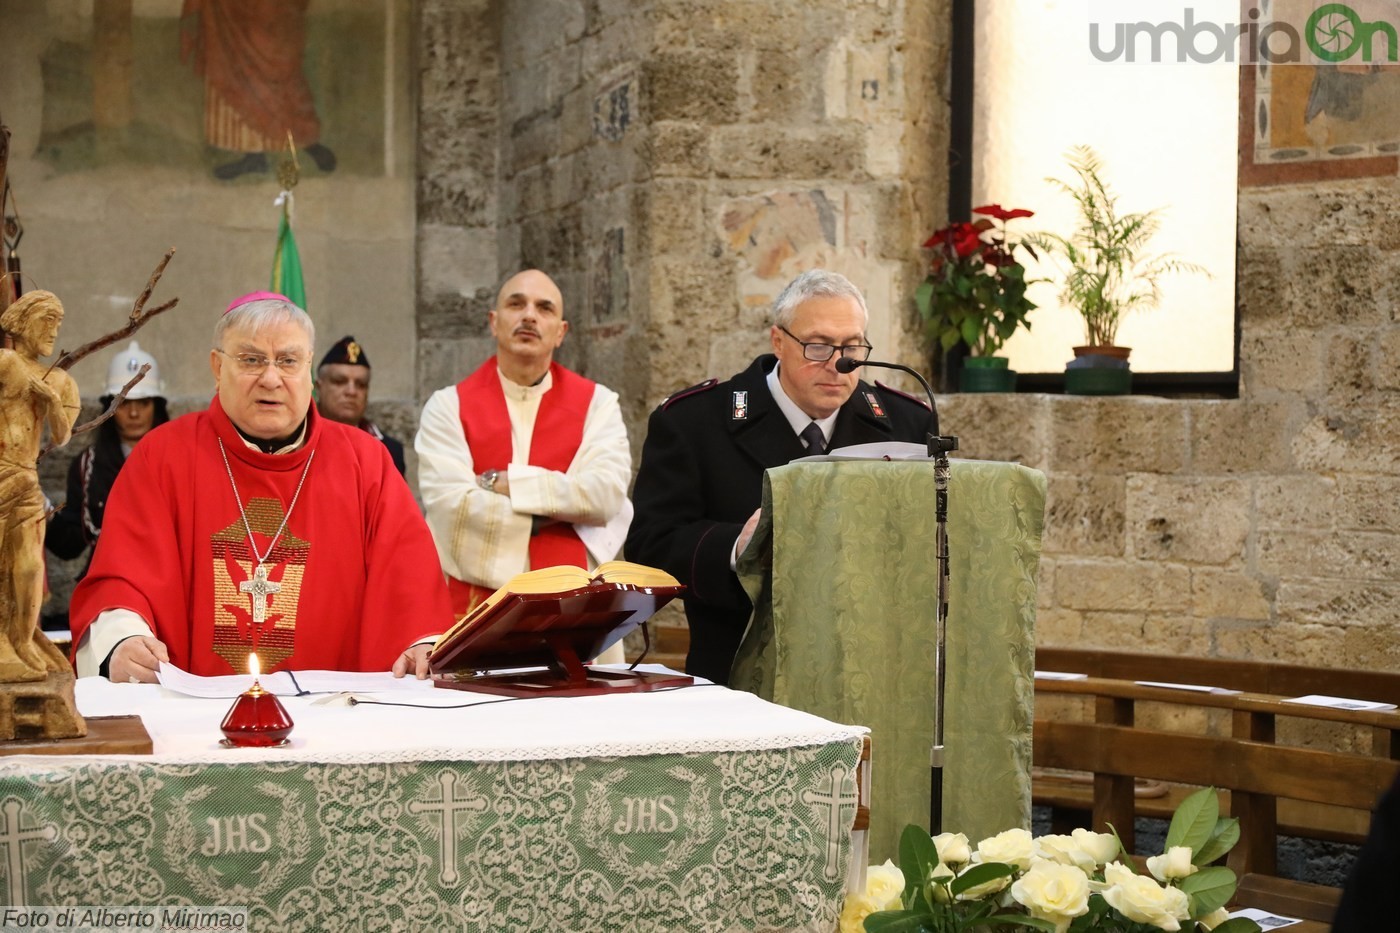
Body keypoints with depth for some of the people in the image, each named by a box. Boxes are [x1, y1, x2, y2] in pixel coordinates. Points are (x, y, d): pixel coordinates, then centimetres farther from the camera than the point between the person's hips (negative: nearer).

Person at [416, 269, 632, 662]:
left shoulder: (596, 403, 6)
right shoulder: (449, 406, 3)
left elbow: (607, 493, -10)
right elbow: (449, 502, -12)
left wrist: (505, 483, -11)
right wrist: (564, 502, -8)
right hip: (474, 613, -1)